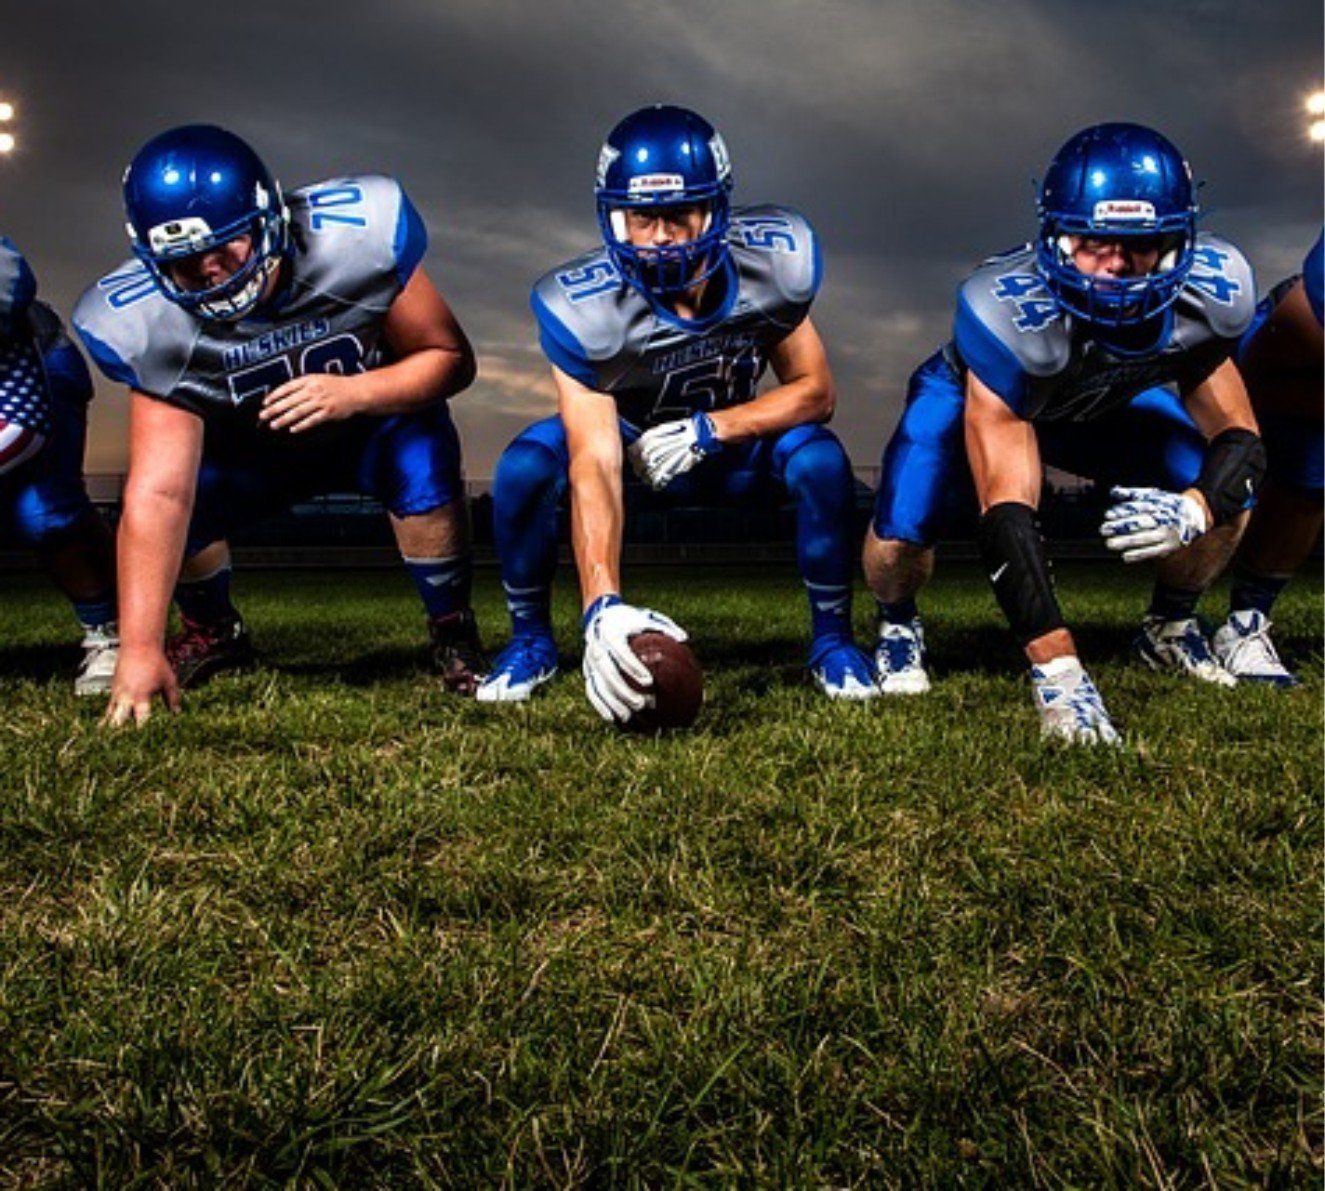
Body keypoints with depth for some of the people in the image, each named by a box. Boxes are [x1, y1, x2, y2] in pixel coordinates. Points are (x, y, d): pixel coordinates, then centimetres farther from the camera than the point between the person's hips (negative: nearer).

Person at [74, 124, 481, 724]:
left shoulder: (356, 236, -33)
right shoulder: (150, 324, -27)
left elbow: (450, 357, -21)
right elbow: (157, 494, -31)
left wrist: (351, 392, -41)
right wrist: (138, 651, -37)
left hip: (375, 417, -2)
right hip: (253, 447, 2)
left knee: (422, 461, -33)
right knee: (180, 498, -21)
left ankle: (454, 637, -8)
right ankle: (214, 633, 14)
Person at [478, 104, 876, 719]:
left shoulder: (772, 262, -25)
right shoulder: (585, 307, -32)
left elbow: (815, 390, -15)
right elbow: (594, 465, -39)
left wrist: (708, 431, -31)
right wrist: (602, 607, -51)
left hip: (733, 436, 1)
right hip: (631, 433, -1)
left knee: (819, 460, -29)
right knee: (523, 468, -28)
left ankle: (832, 639, -6)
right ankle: (530, 640, -3)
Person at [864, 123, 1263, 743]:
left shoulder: (1207, 295, -29)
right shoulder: (1010, 313, -43)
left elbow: (1240, 437, -19)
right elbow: (1007, 513, -46)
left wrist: (1191, 510, -45)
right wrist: (1057, 672, -53)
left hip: (1108, 401, 4)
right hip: (978, 394, -4)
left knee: (1227, 497, -17)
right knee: (899, 539, -27)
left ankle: (1170, 625, 15)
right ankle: (897, 626, 11)